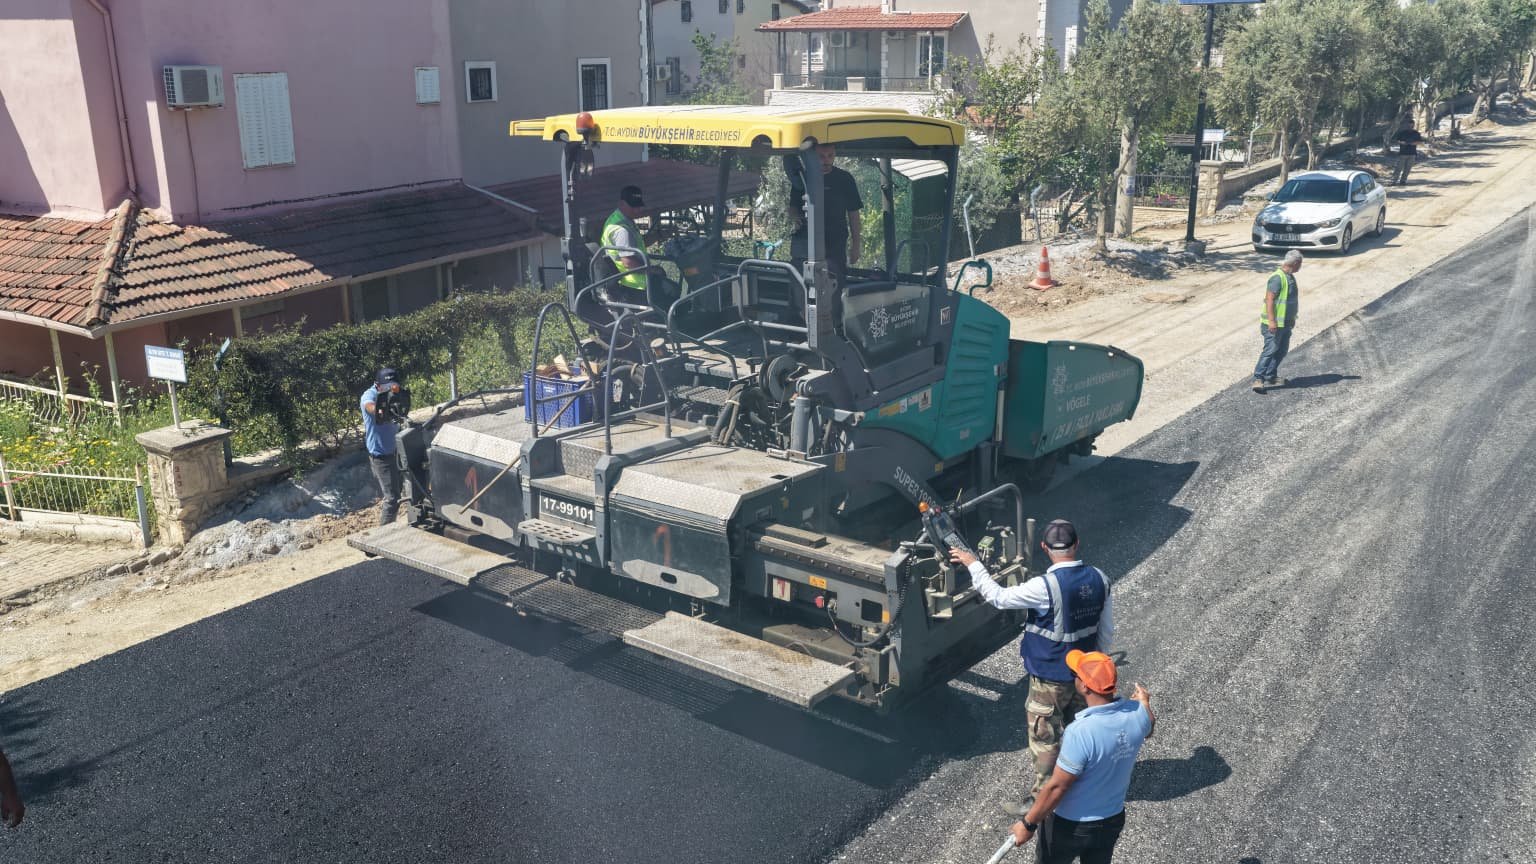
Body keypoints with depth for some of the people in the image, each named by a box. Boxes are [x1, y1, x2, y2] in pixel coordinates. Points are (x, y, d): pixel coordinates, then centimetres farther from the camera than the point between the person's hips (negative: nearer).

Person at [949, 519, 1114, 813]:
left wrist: (972, 563, -11)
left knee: (1045, 740, 10)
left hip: (1050, 680, -6)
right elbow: (1106, 631, 1)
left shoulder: (1046, 587, -29)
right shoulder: (1099, 579, -9)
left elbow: (998, 597, -21)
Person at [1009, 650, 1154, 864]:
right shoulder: (1137, 713, -19)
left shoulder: (1081, 732, -36)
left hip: (1069, 824, -5)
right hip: (1113, 820, 6)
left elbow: (1057, 787, -26)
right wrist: (1145, 703, 26)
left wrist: (1028, 823, -14)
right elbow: (1148, 729, 9)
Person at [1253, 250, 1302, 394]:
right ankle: (1258, 379, -12)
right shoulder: (1277, 278, -18)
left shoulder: (1290, 277, 13)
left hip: (1286, 323, 10)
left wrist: (1292, 319, 28)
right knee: (1270, 350, -13)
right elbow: (1269, 299, -23)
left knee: (1282, 351, 13)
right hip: (1274, 324, -10)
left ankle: (1271, 377, 21)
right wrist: (1271, 321, -27)